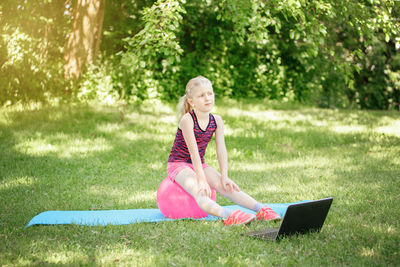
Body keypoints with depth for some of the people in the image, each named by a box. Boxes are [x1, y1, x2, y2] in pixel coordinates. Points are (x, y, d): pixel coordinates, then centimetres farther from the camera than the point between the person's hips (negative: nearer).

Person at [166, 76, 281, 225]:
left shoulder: (216, 120, -3)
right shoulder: (187, 120, -21)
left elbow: (221, 150, -6)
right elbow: (193, 150, -27)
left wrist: (224, 176, -15)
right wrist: (201, 179, -32)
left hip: (200, 165, 6)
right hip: (178, 164, -6)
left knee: (226, 187, -14)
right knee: (198, 190, -33)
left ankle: (261, 210, -23)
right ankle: (228, 216, -56)